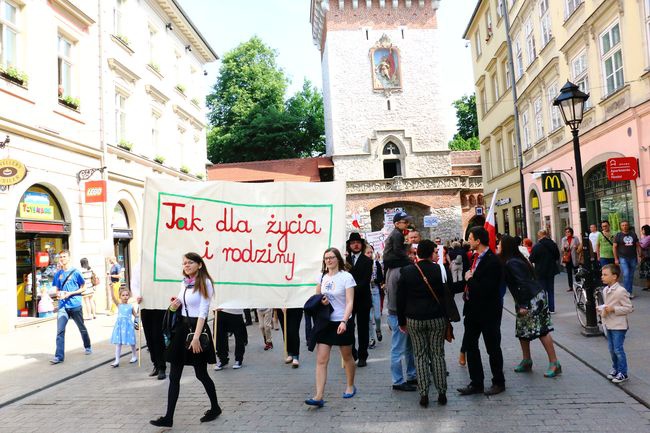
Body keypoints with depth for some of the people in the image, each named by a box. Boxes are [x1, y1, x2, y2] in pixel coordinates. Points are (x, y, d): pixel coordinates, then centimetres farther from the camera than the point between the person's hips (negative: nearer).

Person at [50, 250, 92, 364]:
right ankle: (59, 356, -6)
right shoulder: (58, 274, 6)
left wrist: (70, 293, -14)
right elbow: (57, 289, 15)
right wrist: (59, 294, -8)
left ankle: (88, 347, 35)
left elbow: (83, 288, -2)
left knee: (82, 328, 14)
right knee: (60, 331, -8)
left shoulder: (75, 272, -5)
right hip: (63, 306, 2)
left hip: (75, 305, -2)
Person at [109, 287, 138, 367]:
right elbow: (113, 298, -10)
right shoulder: (119, 305, 3)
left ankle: (134, 356, 30)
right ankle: (117, 361, 3)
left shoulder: (131, 306, 4)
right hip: (120, 325, 0)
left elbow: (136, 315, 8)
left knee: (131, 342, 9)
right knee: (118, 343, 0)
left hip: (128, 325, 0)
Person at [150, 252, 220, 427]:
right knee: (174, 376, 6)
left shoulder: (205, 283, -11)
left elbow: (203, 312, -16)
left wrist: (196, 336, -21)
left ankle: (215, 408, 27)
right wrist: (174, 306, -1)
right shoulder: (184, 283, 11)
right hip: (181, 328, 7)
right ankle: (168, 418, 12)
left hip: (197, 329, -7)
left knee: (201, 374, 6)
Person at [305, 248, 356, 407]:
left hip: (342, 322, -4)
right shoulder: (322, 277, 5)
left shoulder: (346, 277, -9)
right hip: (325, 322, 4)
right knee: (321, 360, -5)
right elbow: (316, 296, 21)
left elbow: (350, 302, -14)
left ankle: (350, 386, 37)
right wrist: (321, 301, -3)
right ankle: (319, 397, -6)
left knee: (347, 357, 15)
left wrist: (344, 321, -27)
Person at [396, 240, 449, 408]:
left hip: (414, 319, 1)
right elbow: (446, 293, -5)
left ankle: (424, 394, 10)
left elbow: (400, 299, -1)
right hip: (437, 318, -1)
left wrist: (402, 321, 8)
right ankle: (442, 393, 15)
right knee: (437, 354, 10)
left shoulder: (406, 271, -5)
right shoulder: (439, 269, -10)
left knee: (420, 355, 9)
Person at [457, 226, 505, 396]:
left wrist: (470, 279, -16)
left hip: (488, 311, -8)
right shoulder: (476, 258, 6)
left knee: (493, 347, 8)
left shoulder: (492, 261, -20)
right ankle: (476, 382, 21)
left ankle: (498, 382, 25)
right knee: (469, 344, 10)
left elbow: (486, 289, -26)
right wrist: (468, 291, 3)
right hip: (473, 309, 8)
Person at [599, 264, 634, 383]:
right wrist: (602, 309, 2)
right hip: (609, 324, 8)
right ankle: (615, 369, 30)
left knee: (618, 349, -3)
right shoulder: (605, 290, 7)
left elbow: (629, 308, -17)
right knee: (612, 349, 15)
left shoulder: (621, 291, -19)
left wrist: (613, 309, -23)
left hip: (619, 325, -8)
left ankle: (623, 373, 9)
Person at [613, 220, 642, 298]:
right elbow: (614, 247, -2)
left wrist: (639, 256, 3)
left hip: (633, 258, 4)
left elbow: (638, 246, 12)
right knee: (626, 275, -13)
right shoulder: (618, 235, -2)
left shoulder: (633, 234, 8)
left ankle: (630, 292, 18)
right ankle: (627, 292, -9)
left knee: (631, 276, 9)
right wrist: (616, 259, -7)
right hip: (623, 258, -3)